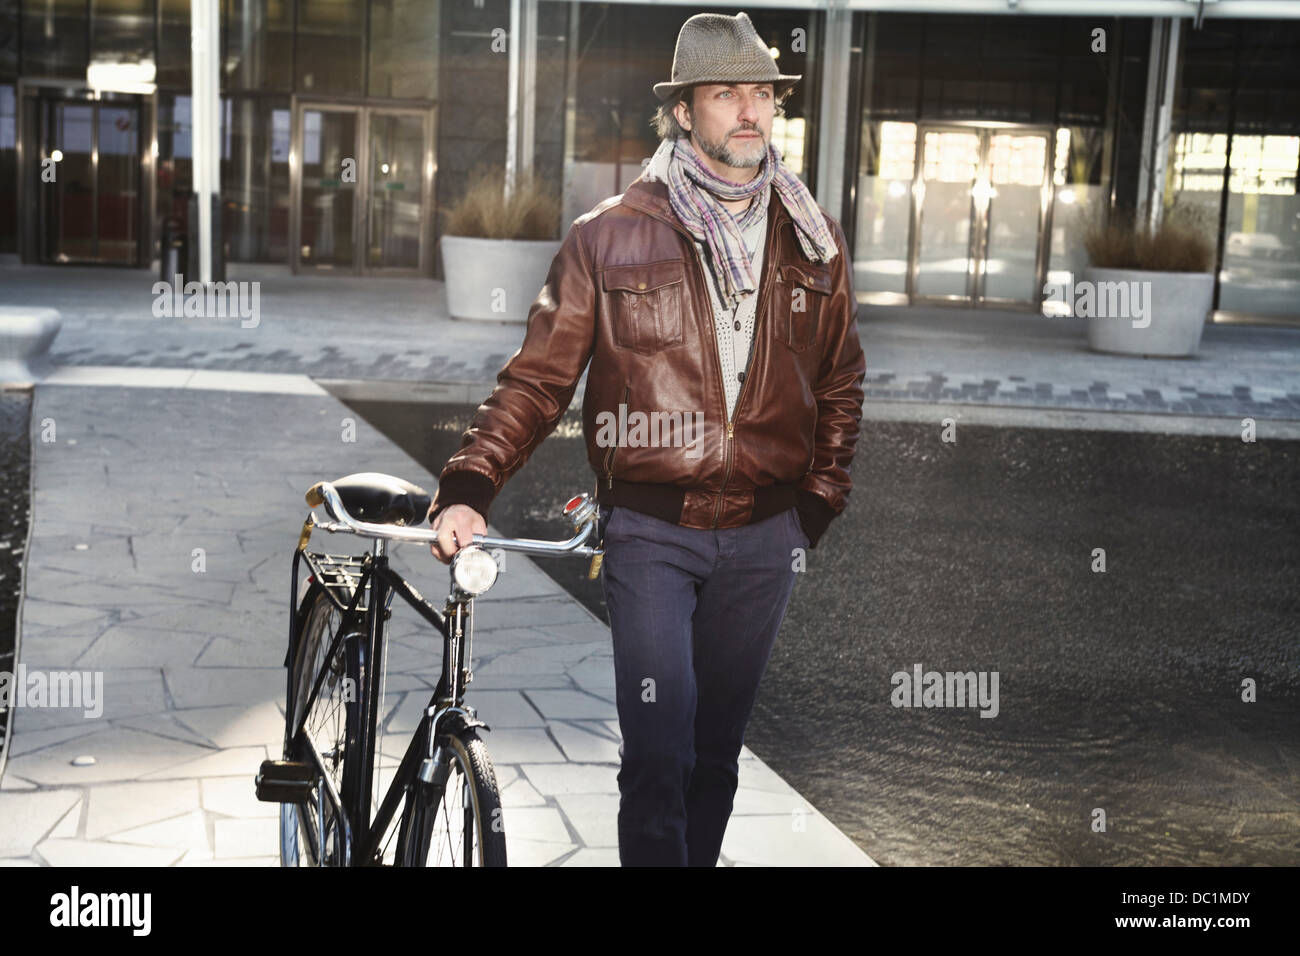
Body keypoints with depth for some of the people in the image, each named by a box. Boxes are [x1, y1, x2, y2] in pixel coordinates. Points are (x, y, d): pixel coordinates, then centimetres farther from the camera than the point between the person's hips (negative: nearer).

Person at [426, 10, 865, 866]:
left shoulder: (813, 240, 7)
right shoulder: (611, 235, -3)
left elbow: (842, 384, 17)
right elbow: (540, 376, -4)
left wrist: (818, 507, 10)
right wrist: (469, 485, -16)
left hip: (763, 538, 3)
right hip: (651, 531, -3)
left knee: (718, 748, 13)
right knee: (658, 754, -7)